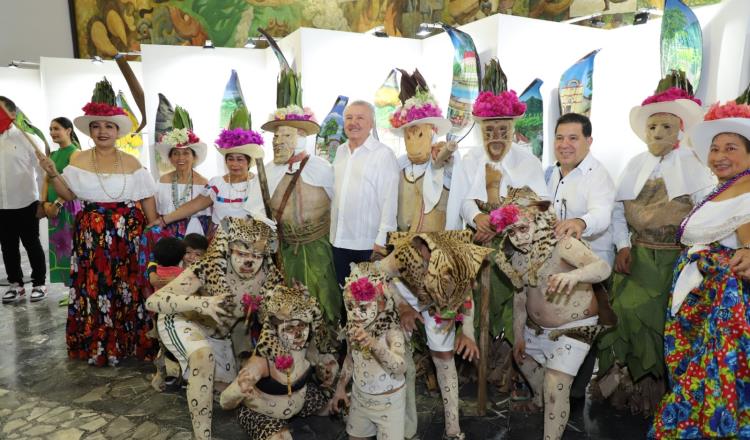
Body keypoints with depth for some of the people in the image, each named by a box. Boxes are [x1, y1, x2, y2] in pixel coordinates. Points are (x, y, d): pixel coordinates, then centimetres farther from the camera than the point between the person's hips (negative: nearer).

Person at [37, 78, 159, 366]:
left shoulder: (132, 163, 3)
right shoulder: (79, 160, 6)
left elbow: (147, 200, 3)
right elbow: (68, 195, 6)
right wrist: (52, 174, -8)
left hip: (128, 234, -1)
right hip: (91, 235, 1)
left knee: (129, 287, 2)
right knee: (93, 288, 3)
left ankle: (132, 343, 17)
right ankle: (97, 347, 17)